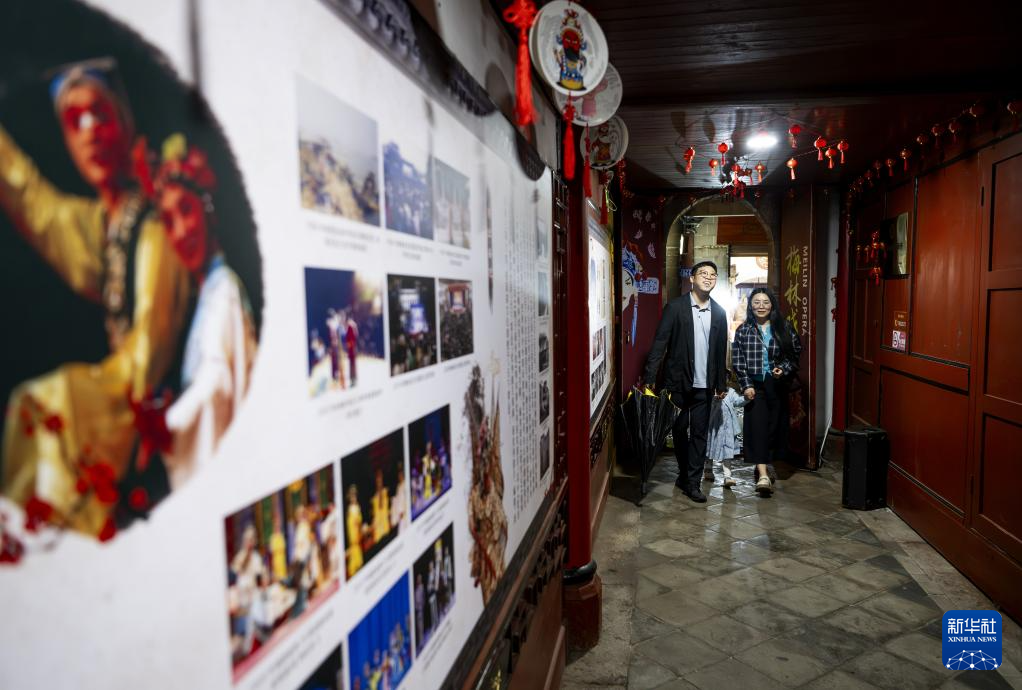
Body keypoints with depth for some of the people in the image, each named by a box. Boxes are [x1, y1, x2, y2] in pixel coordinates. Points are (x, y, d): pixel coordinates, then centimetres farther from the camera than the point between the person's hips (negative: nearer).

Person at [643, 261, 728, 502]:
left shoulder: (719, 312, 8)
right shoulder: (675, 306, -4)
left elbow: (721, 351, 12)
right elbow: (659, 343, -8)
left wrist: (721, 383, 12)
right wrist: (650, 378, -15)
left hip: (704, 385, 3)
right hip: (678, 382, -3)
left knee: (699, 434, 5)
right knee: (679, 431, 10)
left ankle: (692, 482, 14)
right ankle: (684, 473, 29)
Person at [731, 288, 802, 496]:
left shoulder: (784, 328, 4)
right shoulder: (743, 330, 2)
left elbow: (796, 354, 8)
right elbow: (738, 361, -2)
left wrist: (784, 369, -10)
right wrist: (746, 385, -9)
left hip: (776, 385, 2)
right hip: (754, 385, -2)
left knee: (774, 426, 7)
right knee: (757, 425, -11)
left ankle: (765, 466, 27)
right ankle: (763, 475, -16)